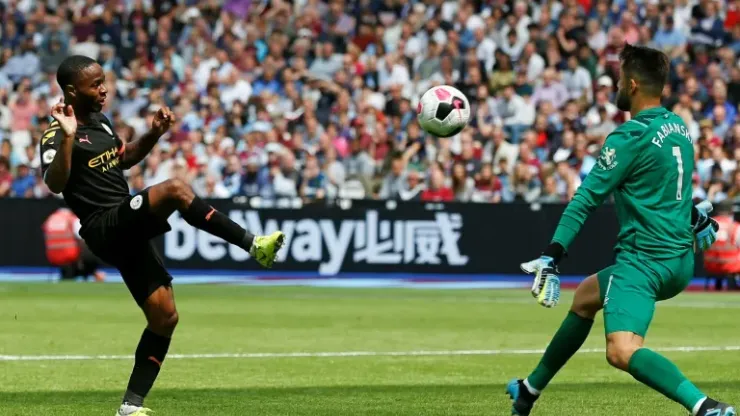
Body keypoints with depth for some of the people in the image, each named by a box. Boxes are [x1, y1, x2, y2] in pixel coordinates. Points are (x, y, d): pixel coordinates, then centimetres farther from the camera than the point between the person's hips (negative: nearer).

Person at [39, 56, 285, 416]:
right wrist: (67, 138, -39)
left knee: (164, 317, 8)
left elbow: (124, 158, 29)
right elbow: (55, 184, -29)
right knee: (175, 190, -30)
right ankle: (254, 246, -25)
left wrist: (154, 133, 13)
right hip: (106, 227, -9)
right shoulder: (57, 135, -12)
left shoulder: (98, 120, 14)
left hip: (128, 230, 9)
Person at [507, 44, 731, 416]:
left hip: (645, 258, -10)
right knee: (586, 295, 31)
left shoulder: (631, 136, -15)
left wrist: (551, 258, -17)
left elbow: (586, 199, -16)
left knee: (622, 351, -28)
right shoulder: (679, 127, 10)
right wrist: (697, 217, 48)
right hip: (681, 260, 10)